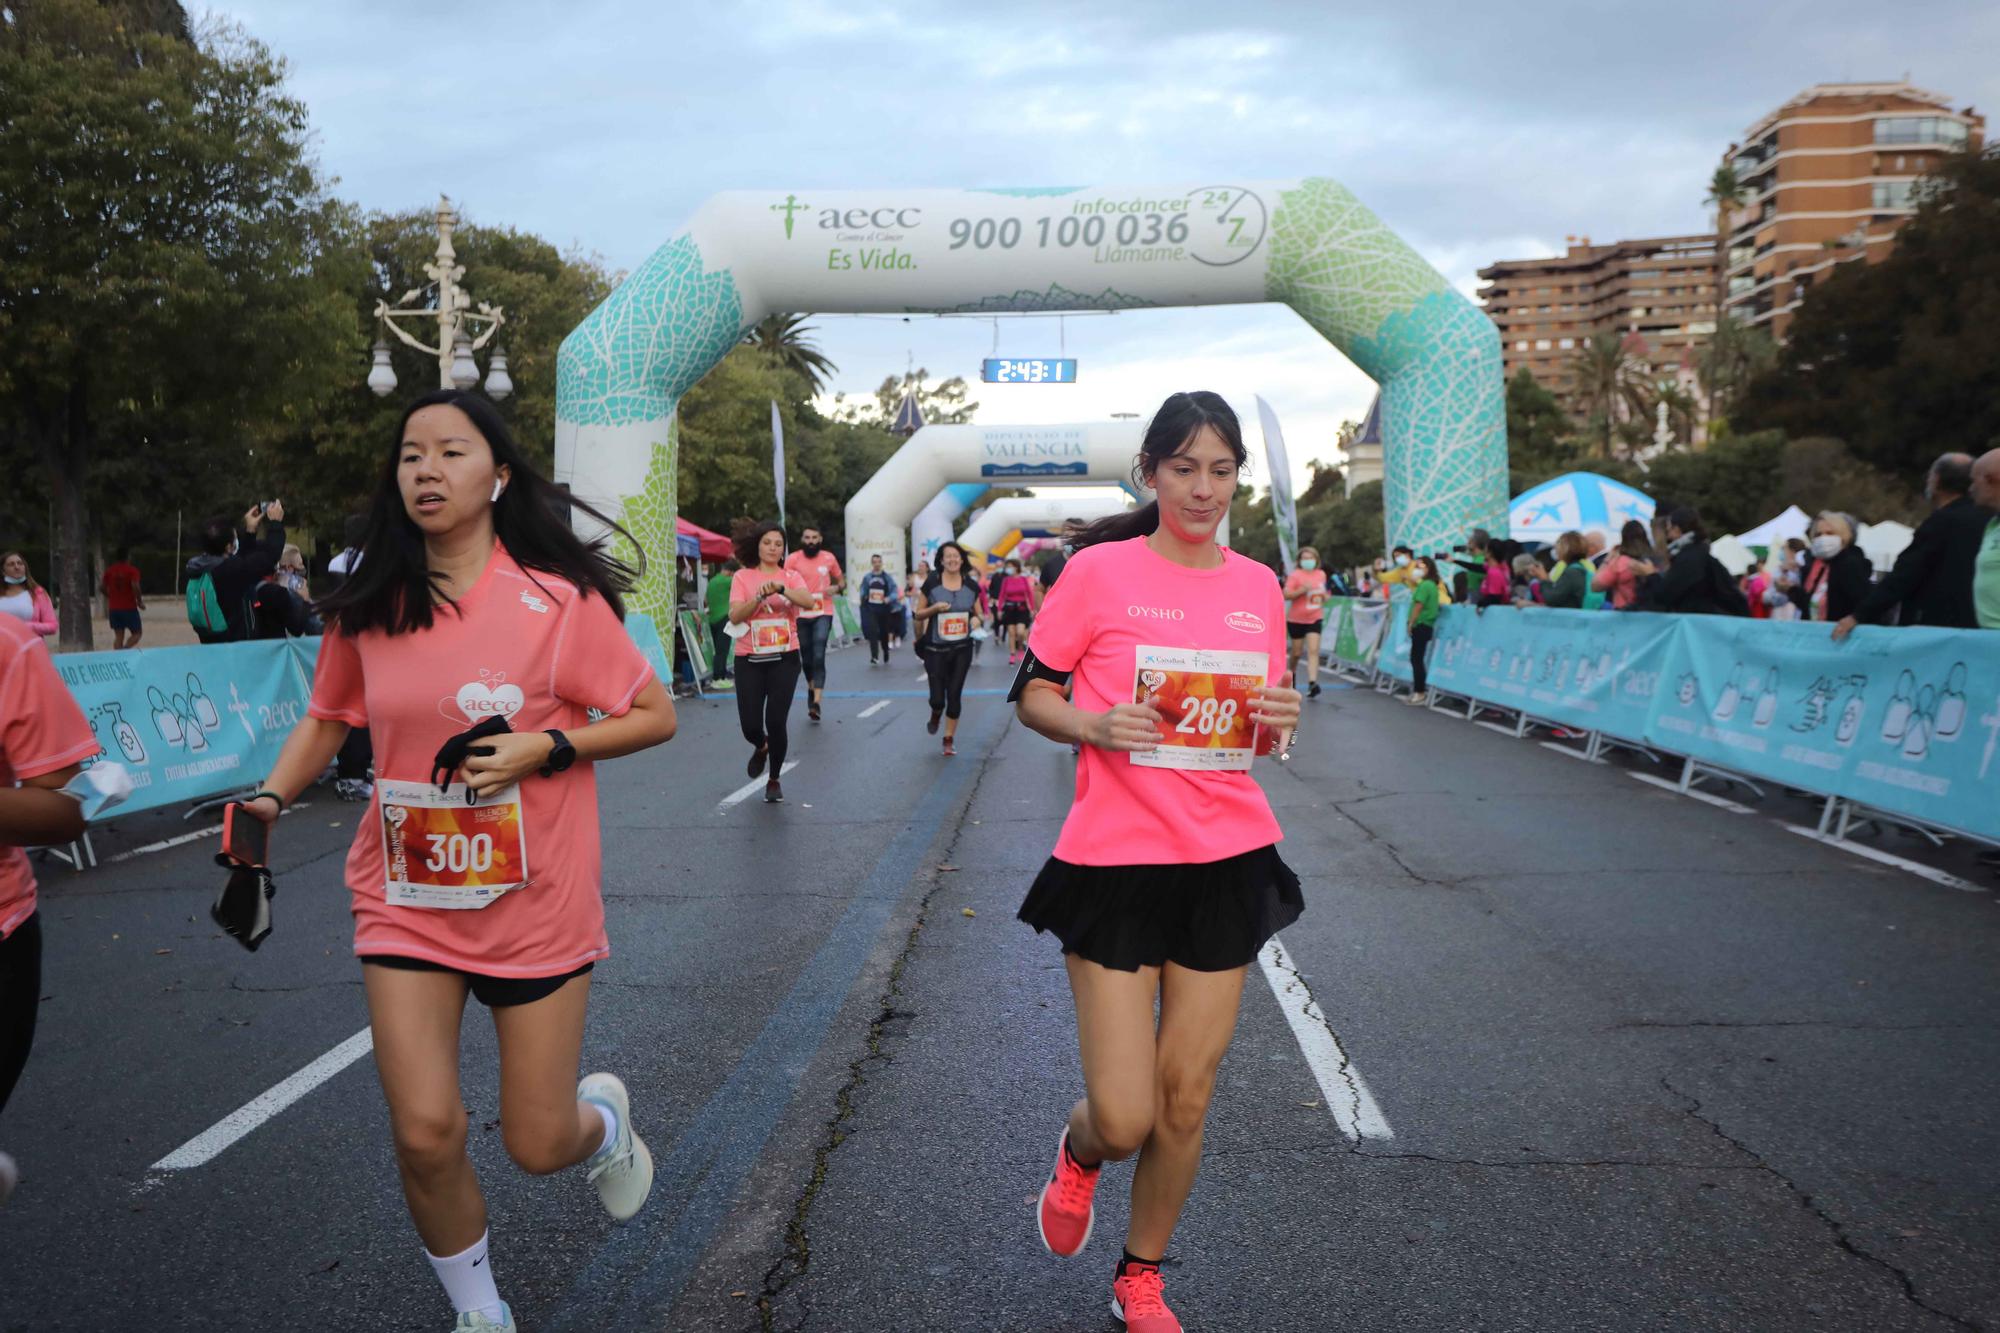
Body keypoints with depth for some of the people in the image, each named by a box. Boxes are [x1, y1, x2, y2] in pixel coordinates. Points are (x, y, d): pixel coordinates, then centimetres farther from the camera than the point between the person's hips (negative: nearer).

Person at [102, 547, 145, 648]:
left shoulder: (109, 570, 7)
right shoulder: (132, 570, -10)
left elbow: (103, 587, 7)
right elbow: (135, 587, -22)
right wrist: (140, 602, -9)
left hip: (114, 609, 5)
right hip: (129, 608, -5)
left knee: (118, 636, 9)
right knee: (137, 633, 6)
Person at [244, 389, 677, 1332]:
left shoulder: (558, 598, -11)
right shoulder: (367, 608, -1)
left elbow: (655, 716, -5)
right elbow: (327, 719, 15)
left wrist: (546, 746, -19)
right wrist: (271, 797, -3)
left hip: (536, 906, -2)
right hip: (406, 901, 2)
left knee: (537, 1144, 5)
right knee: (424, 1134, -7)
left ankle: (603, 1120, 45)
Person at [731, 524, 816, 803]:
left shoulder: (791, 576, 4)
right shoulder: (742, 577, 2)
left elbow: (809, 602, -16)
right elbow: (735, 616, -10)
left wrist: (781, 588, -29)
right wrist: (760, 596, -22)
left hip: (784, 659, 0)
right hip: (750, 660, 0)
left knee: (776, 722, -7)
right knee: (750, 725, -2)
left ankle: (775, 780, 18)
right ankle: (761, 748, 37)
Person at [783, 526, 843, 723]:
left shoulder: (829, 558, 2)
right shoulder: (792, 559, -3)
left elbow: (842, 581, 14)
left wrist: (836, 588, -8)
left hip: (823, 614, -1)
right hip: (801, 615, 1)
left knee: (819, 656, -14)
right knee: (806, 657, 12)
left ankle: (816, 702, -18)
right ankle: (811, 688, 40)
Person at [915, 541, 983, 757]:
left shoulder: (971, 586, 3)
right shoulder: (932, 584, -4)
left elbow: (978, 614, 13)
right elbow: (919, 614, 2)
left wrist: (977, 620, -10)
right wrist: (935, 608, -16)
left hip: (962, 649, 2)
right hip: (935, 649, -2)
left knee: (954, 695, 3)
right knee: (937, 697, -5)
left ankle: (949, 739, 18)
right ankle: (935, 715, 32)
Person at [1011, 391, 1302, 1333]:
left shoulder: (1258, 586, 6)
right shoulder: (1099, 570, -5)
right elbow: (1032, 695, 0)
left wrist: (1278, 720, -7)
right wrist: (1094, 726, -20)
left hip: (1228, 857, 4)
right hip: (1116, 858, -3)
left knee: (1186, 1096, 10)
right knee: (1123, 1118, -4)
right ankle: (1078, 1153, 35)